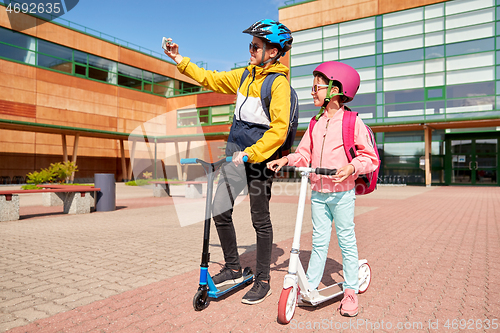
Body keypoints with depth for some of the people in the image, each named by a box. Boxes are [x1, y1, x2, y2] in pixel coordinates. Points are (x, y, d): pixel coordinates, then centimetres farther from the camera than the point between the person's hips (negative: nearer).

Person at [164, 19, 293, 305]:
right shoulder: (246, 75, 13)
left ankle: (263, 281, 19)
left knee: (261, 219, 2)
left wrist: (250, 153, -22)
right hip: (236, 152, 7)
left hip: (260, 155, -7)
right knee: (220, 210, 6)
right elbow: (211, 79, 22)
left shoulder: (279, 82, -10)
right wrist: (179, 60, 20)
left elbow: (279, 129, -18)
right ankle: (233, 269, 25)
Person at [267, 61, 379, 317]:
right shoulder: (316, 123, 10)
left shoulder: (353, 122, -6)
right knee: (319, 241, 11)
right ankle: (310, 285, 22)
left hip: (342, 193, -4)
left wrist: (352, 166, -24)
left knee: (347, 241, 7)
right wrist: (286, 159, -7)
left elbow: (370, 157, -6)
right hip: (318, 193, 4)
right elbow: (305, 154, 10)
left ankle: (350, 291, 21)